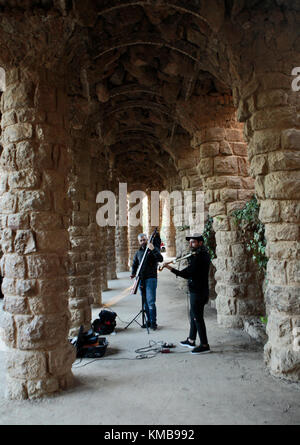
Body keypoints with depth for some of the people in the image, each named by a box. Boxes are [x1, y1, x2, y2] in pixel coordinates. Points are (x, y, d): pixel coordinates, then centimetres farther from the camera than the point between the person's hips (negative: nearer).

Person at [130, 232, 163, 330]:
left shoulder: (153, 249, -1)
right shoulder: (138, 252, 15)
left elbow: (160, 259, -17)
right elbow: (134, 265, 21)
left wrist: (153, 250, -28)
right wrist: (133, 273, 3)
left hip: (151, 278, -5)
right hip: (141, 279, 5)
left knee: (150, 301, -11)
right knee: (145, 302, 10)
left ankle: (153, 322, -3)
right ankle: (148, 321, 18)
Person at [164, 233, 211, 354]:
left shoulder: (199, 257, -21)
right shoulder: (204, 255, 12)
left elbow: (188, 274, -26)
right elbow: (192, 271, 12)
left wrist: (171, 269, -26)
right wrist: (191, 259, -2)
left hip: (198, 293, -11)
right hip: (197, 291, 11)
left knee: (198, 318, -3)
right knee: (193, 315, 19)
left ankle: (204, 346, 5)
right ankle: (191, 340, 32)